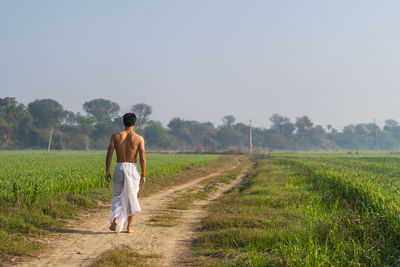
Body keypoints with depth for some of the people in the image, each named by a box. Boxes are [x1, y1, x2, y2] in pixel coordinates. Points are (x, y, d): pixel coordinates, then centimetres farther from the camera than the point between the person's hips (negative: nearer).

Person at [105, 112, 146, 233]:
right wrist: (143, 175, 2)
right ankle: (129, 227, 14)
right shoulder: (139, 138, -3)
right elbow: (142, 158, -5)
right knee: (131, 198, 12)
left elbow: (109, 154, -3)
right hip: (133, 169, -1)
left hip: (119, 168, 1)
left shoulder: (115, 136, 0)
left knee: (117, 196, 16)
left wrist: (107, 171, 2)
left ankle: (115, 218, -9)